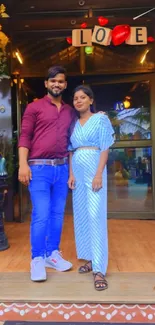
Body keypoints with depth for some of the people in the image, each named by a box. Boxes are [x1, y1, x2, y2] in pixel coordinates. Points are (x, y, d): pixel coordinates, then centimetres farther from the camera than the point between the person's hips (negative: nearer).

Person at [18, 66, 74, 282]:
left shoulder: (70, 112, 15)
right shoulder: (34, 107, 3)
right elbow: (25, 137, -3)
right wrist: (23, 164, -14)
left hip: (62, 168, 5)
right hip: (39, 167, -4)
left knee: (57, 214, 9)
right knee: (41, 215, -5)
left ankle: (52, 254, 23)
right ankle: (37, 259, 9)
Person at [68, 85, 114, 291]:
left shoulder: (100, 119, 1)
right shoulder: (73, 124, 15)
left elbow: (105, 149, -6)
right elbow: (71, 152, 12)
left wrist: (99, 174, -16)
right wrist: (71, 174, 1)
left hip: (94, 170, -5)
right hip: (78, 172, 6)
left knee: (95, 216, -10)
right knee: (81, 216, 7)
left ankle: (99, 269, -6)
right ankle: (89, 258, 20)